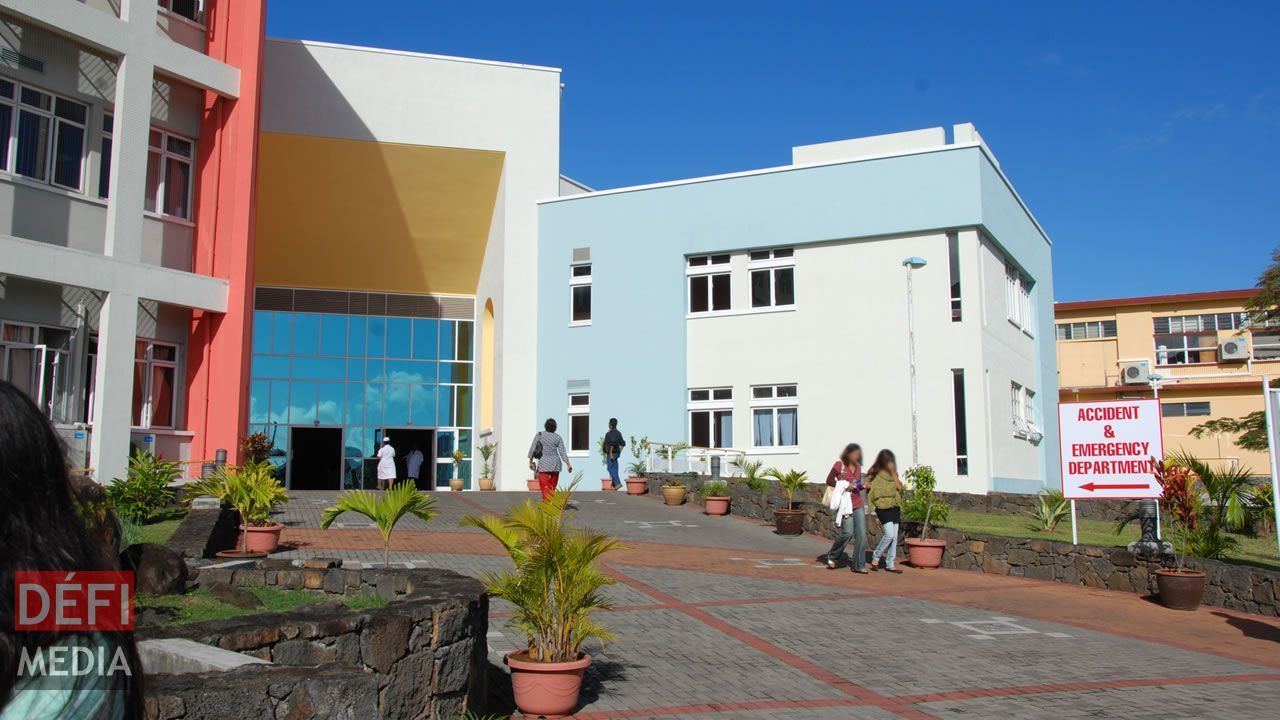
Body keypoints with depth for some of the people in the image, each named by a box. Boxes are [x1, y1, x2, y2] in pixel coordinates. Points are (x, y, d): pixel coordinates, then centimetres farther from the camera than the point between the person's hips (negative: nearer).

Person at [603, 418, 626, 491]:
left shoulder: (610, 433, -15)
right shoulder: (618, 433, 14)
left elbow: (612, 443, -27)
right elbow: (623, 443, 18)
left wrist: (611, 453, -24)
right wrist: (619, 452, 21)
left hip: (611, 454, -9)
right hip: (616, 454, 9)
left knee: (611, 469, -8)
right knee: (614, 469, 10)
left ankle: (618, 483, -16)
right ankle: (614, 485, 12)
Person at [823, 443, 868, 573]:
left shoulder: (858, 467, 12)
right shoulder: (839, 465, -5)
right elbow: (829, 480, -1)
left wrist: (863, 486, 0)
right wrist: (845, 486, -12)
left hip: (858, 504, 6)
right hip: (845, 503, -6)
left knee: (861, 534, -2)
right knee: (848, 533, -11)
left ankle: (858, 565, 4)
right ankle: (831, 556, 13)